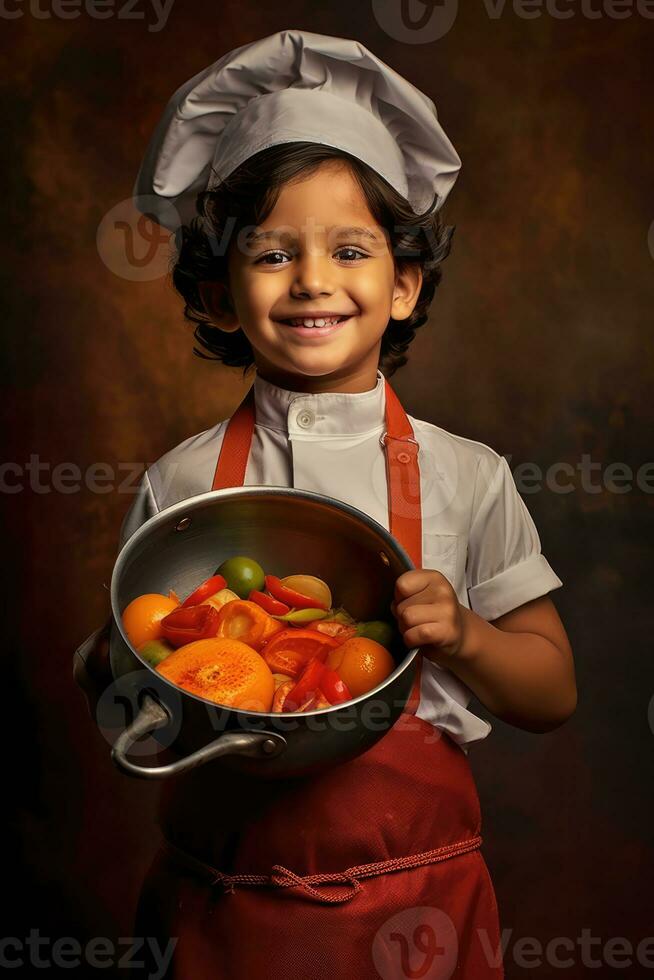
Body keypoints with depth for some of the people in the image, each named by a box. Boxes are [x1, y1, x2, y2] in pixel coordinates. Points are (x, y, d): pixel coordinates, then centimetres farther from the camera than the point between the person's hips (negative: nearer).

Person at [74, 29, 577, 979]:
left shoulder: (466, 477, -6)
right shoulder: (181, 483, -5)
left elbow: (552, 695, 0)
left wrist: (463, 636, -18)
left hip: (410, 897, 0)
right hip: (220, 900, 1)